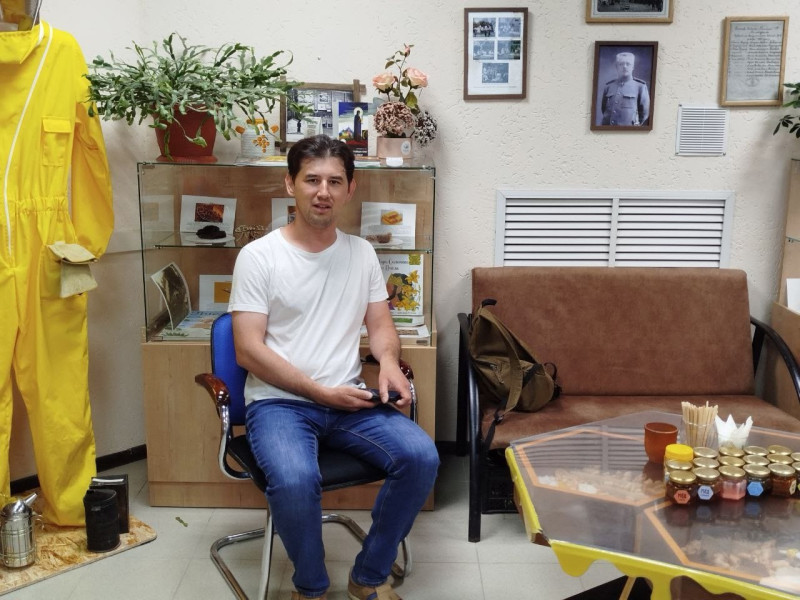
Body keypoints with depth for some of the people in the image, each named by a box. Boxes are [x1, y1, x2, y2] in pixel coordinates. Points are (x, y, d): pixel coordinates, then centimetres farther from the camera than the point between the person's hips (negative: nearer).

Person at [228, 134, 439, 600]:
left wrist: (388, 361, -13)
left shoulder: (362, 253, 9)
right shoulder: (259, 256, -6)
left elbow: (380, 324, 11)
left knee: (422, 457, -19)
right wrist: (321, 392, -15)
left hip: (349, 400, 4)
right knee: (295, 480, -34)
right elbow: (249, 351, -10)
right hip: (279, 402, -4)